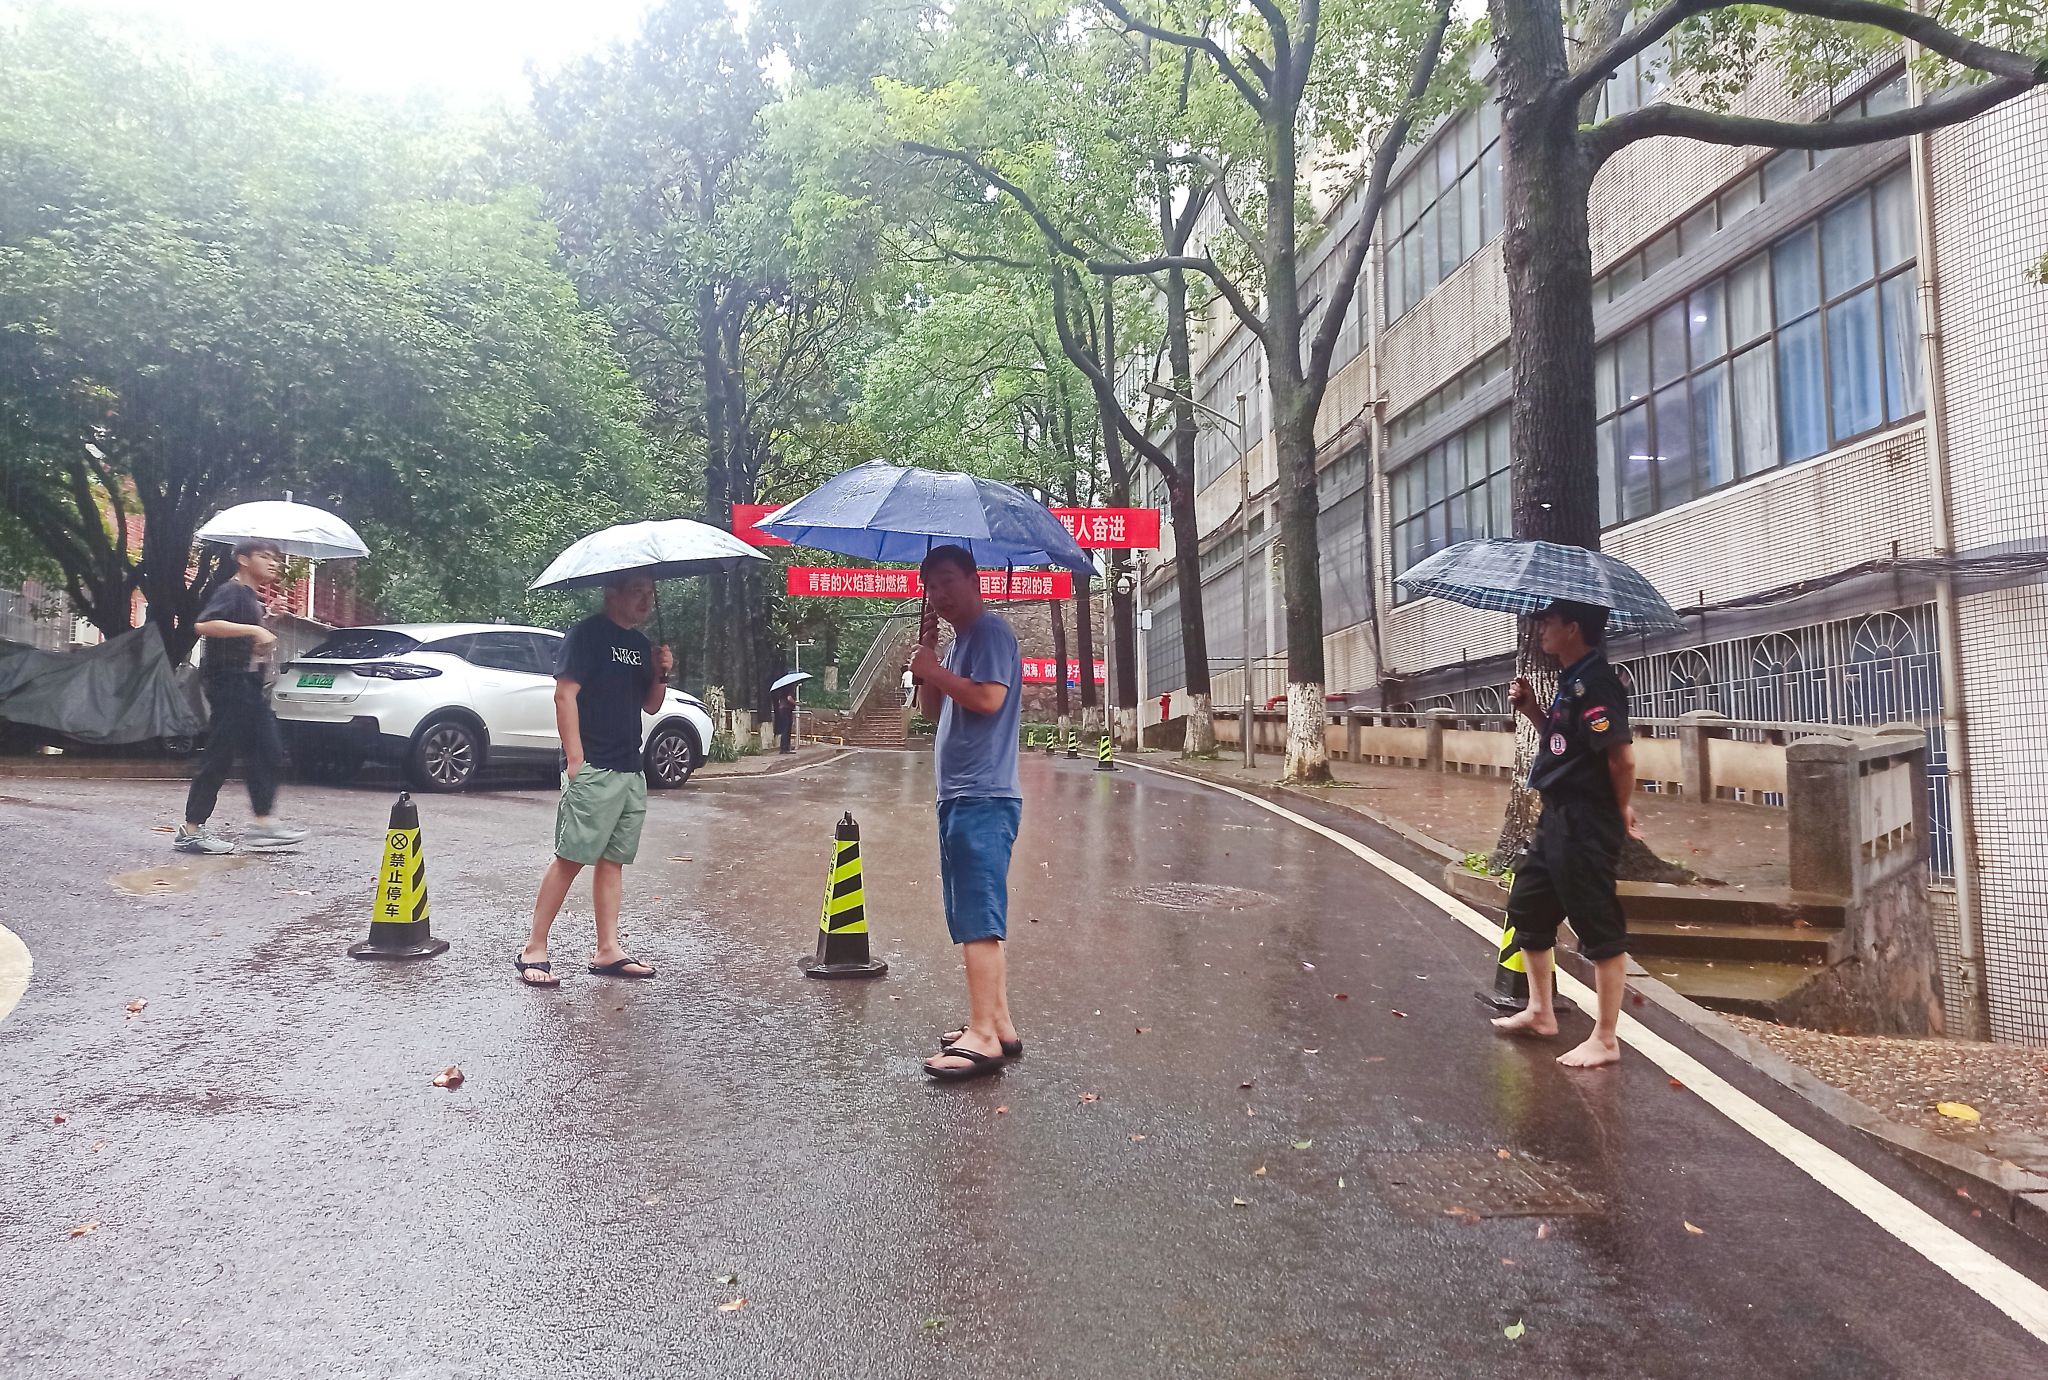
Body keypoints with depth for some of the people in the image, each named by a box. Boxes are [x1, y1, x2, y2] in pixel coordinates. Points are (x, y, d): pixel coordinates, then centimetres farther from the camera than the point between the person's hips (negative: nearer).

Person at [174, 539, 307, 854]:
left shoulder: (254, 598, 17)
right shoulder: (232, 591, -10)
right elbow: (204, 625, -27)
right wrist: (254, 629, -31)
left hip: (249, 685, 10)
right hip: (228, 683, -10)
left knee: (268, 752, 6)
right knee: (220, 757, -7)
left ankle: (264, 823, 8)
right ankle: (190, 832, -1)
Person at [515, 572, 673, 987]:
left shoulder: (640, 643, 16)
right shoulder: (588, 634, -6)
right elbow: (565, 695, -12)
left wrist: (661, 676, 0)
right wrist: (575, 759, -17)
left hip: (630, 770, 8)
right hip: (592, 769, -8)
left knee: (613, 859, 9)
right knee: (570, 856, -8)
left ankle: (607, 951, 13)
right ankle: (534, 950, -1)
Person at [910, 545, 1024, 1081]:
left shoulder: (990, 631, -7)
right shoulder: (959, 640, 22)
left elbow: (989, 698, -21)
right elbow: (933, 711, 20)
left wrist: (934, 670, -10)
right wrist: (927, 656, 10)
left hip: (982, 799, -10)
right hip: (959, 796, 10)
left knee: (978, 920, -12)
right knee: (978, 920, 12)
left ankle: (982, 1036, -12)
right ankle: (999, 1025, 18)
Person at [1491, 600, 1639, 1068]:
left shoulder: (1595, 682, -19)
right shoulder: (1572, 680, 12)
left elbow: (1622, 756, -24)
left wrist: (1622, 811, -10)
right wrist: (1531, 709, 7)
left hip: (1586, 825, -11)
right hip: (1557, 819, 11)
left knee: (1599, 928, -1)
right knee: (1527, 906, 20)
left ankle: (1605, 1039, 9)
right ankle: (1540, 1011, 34)